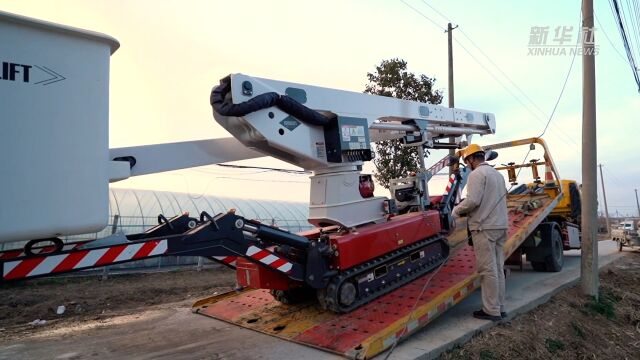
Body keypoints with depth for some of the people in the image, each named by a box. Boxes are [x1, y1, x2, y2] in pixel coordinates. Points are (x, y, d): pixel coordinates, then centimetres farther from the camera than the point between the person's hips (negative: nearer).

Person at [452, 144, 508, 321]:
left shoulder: (477, 174, -9)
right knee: (498, 268, 12)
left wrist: (457, 210, -2)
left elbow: (473, 200, -19)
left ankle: (491, 310, 1)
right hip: (500, 226, 9)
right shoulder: (497, 174, 17)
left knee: (488, 270, -4)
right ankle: (499, 308, 18)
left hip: (484, 227, -9)